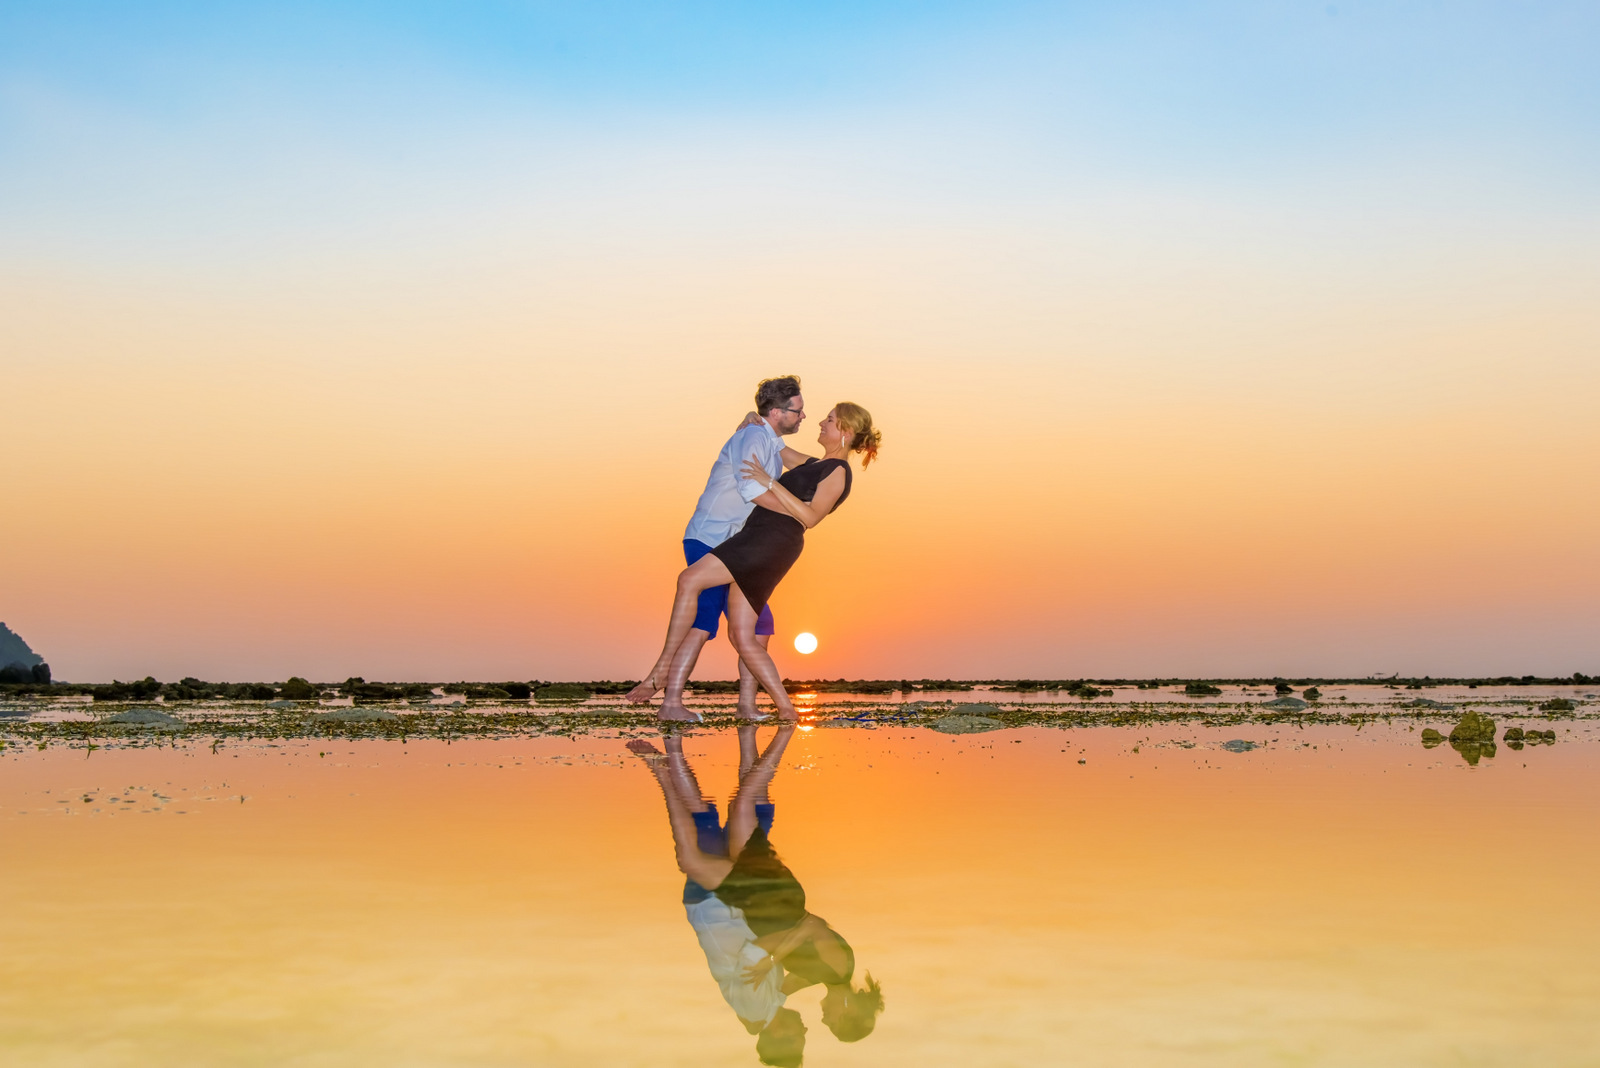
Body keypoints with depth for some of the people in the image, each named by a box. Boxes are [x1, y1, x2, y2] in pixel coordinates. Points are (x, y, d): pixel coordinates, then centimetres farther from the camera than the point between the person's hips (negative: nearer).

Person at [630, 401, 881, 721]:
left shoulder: (838, 472, 0)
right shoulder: (813, 464, 27)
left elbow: (810, 517, -13)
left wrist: (771, 483, -14)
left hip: (775, 540, -10)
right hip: (758, 538, 10)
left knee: (690, 579, -20)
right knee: (741, 636, 1)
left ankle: (662, 669, -18)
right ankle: (786, 710, 1)